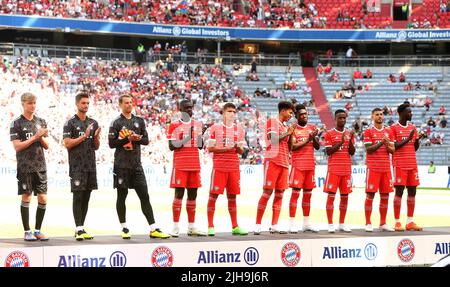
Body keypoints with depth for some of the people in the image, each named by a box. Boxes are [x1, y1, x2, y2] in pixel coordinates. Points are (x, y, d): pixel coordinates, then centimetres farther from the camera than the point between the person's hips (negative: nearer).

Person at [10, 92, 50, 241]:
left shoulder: (41, 122, 12)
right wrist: (35, 137, -13)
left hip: (40, 166, 4)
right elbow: (17, 146, -9)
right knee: (26, 198, -2)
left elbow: (46, 146, 12)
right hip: (25, 166, -4)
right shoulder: (17, 123, -2)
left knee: (43, 198, 2)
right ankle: (27, 232, 6)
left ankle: (37, 230, 13)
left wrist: (42, 137, -8)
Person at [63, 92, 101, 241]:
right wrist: (84, 136, -15)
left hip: (90, 166, 6)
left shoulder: (93, 123, 15)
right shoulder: (70, 123, -1)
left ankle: (80, 228, 12)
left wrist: (96, 137, -5)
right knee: (78, 197, -8)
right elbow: (67, 143, -9)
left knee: (86, 197, 7)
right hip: (77, 166, -6)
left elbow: (96, 147, 16)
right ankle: (79, 229, -11)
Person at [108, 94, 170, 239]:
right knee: (122, 196, 3)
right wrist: (127, 139, -17)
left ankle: (153, 229, -3)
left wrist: (138, 138, -10)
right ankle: (124, 228, 13)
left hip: (136, 165, 4)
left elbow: (146, 140, 11)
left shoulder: (139, 121, 13)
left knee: (144, 196, 0)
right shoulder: (116, 123, 0)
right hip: (122, 165, -3)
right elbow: (111, 143, -7)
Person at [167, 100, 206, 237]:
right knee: (179, 193, -8)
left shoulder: (197, 124, 13)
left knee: (193, 194, 6)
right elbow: (171, 146, -6)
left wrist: (202, 133, -3)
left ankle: (192, 227, 11)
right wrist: (186, 138, -19)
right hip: (180, 164, -5)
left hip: (195, 165, 5)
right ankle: (175, 227, -5)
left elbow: (200, 146, 14)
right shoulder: (174, 125, -1)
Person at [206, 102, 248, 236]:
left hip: (234, 167, 4)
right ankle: (210, 226, 0)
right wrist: (227, 148, -14)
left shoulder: (239, 129, 12)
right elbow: (210, 148, -5)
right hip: (219, 166, -4)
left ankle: (235, 226, 11)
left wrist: (238, 148, -10)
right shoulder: (215, 128, 0)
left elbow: (242, 151, 14)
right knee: (213, 195, -4)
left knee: (232, 196, 7)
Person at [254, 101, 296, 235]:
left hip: (284, 163, 8)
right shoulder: (272, 122, -1)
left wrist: (291, 134, 10)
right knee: (267, 192, -10)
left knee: (279, 194, 3)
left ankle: (274, 226, 3)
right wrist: (287, 133, -7)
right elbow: (272, 139, -15)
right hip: (273, 161, -8)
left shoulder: (285, 126, 22)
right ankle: (257, 225, -7)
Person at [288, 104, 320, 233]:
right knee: (295, 192, -9)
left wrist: (314, 137, -6)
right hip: (298, 164, -5)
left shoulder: (312, 128, 14)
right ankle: (292, 224, -9)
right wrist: (308, 139, -16)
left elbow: (317, 147, 12)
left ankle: (306, 223, 14)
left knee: (308, 193, 8)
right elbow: (292, 147, -12)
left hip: (310, 164, 5)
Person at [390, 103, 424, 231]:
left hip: (412, 165, 6)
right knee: (399, 192, -6)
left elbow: (415, 148, 15)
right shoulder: (394, 128, -5)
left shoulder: (413, 127, 13)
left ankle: (410, 221, 9)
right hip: (400, 165, -6)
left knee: (412, 192, 5)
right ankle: (397, 222, -2)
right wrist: (407, 139, -18)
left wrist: (417, 139, -6)